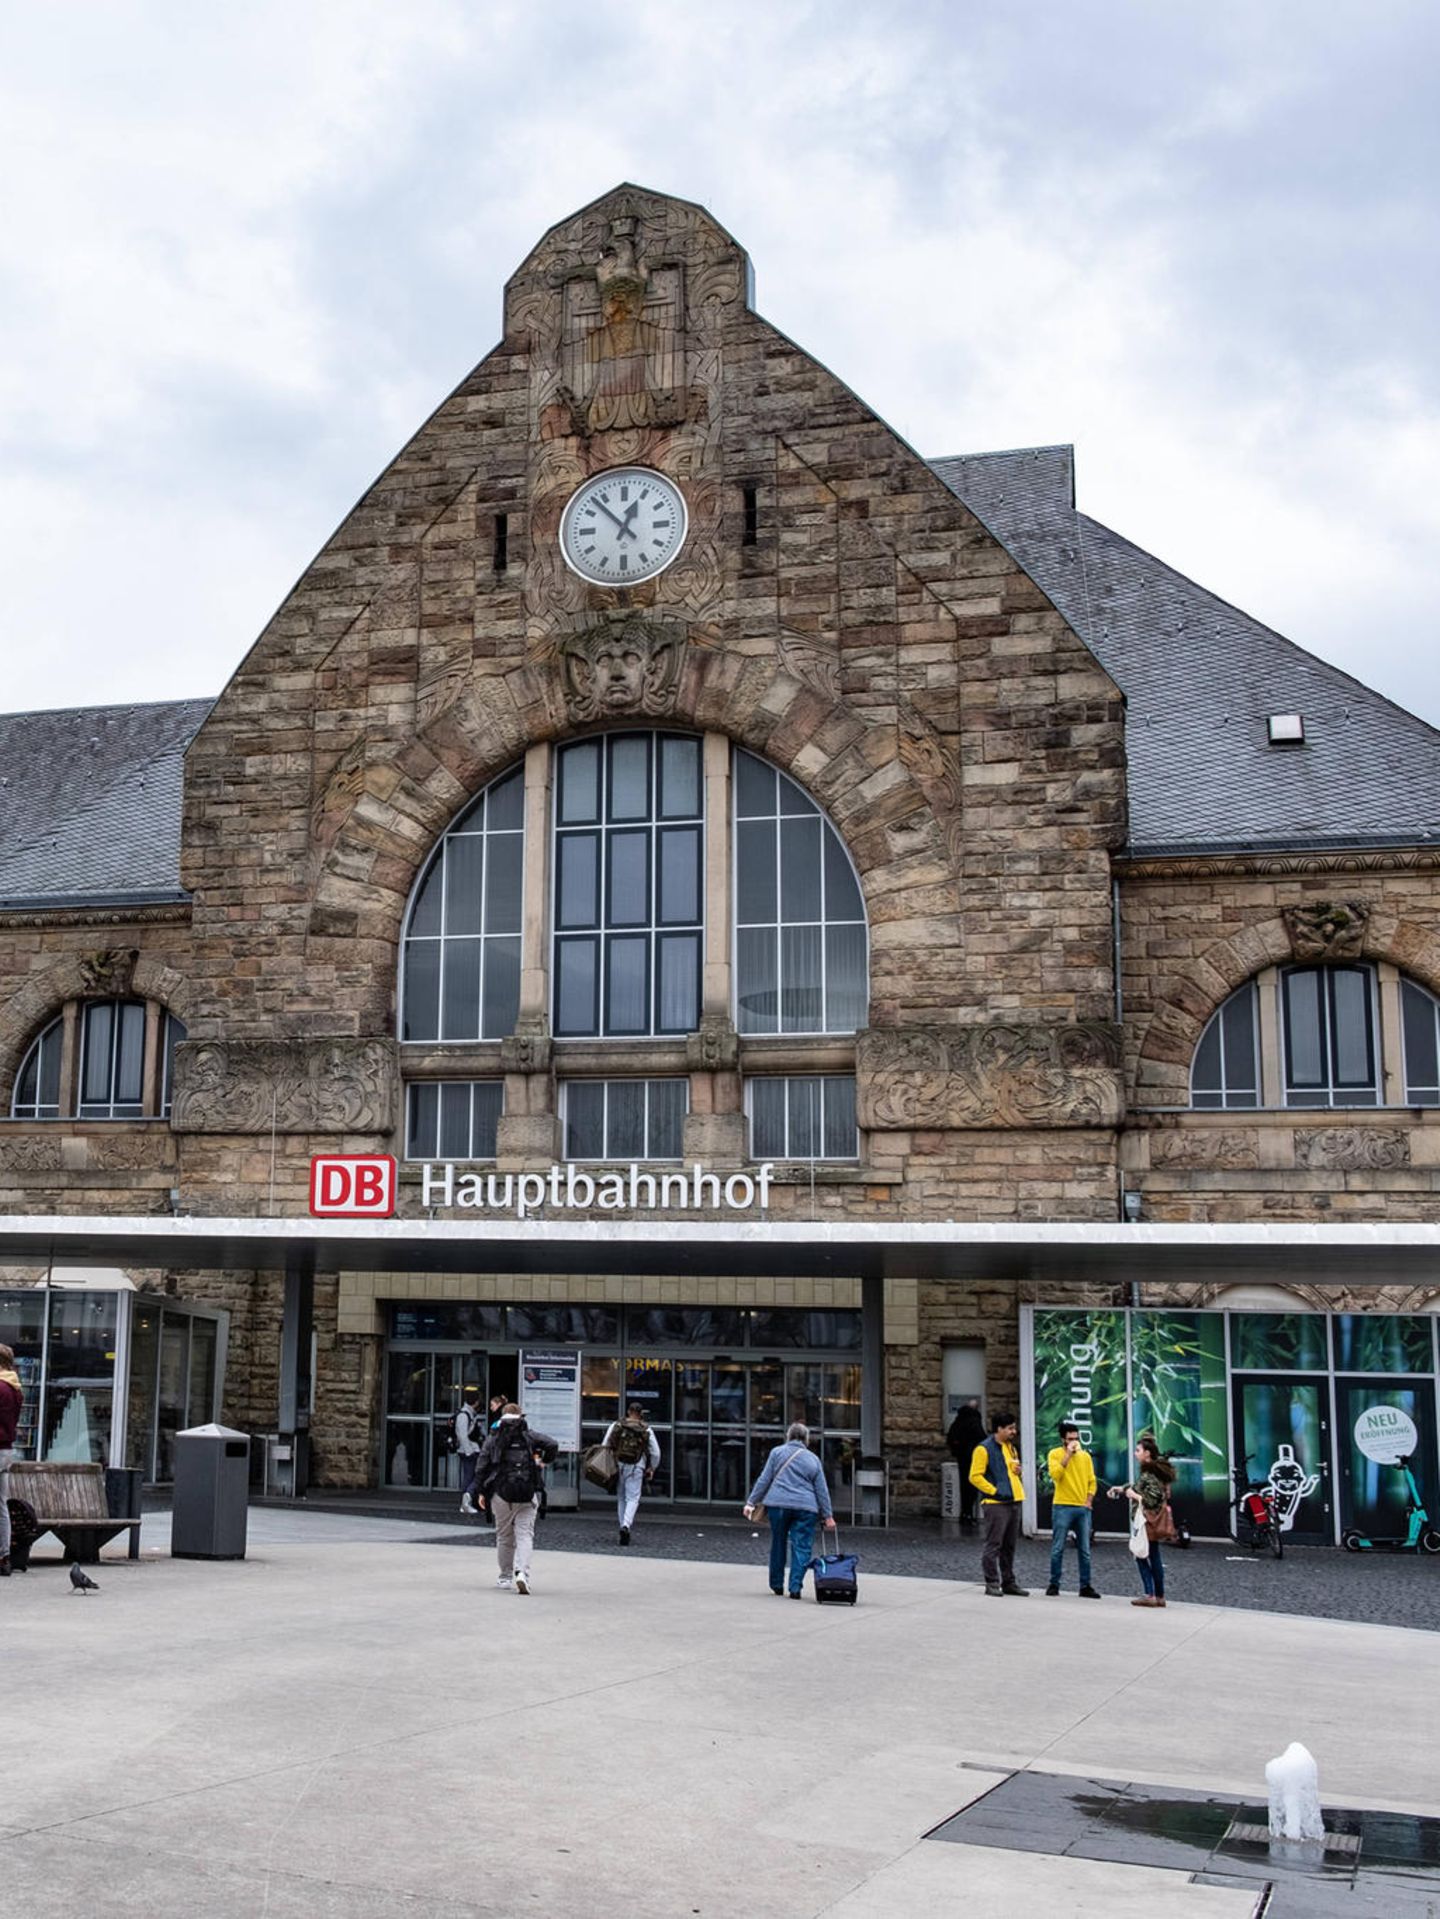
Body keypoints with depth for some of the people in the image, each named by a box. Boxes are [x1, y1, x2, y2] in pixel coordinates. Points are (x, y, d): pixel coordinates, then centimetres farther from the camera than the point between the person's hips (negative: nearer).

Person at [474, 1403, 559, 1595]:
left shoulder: (493, 1440, 8)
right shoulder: (530, 1436, 6)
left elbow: (481, 1467, 4)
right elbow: (553, 1444, -6)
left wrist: (480, 1492, 9)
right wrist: (544, 1461, 11)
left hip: (501, 1494, 1)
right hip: (527, 1495, -1)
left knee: (504, 1536, 14)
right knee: (525, 1534, -2)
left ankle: (505, 1578, 21)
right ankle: (521, 1573, -22)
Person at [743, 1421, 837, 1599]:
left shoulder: (777, 1452, 6)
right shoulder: (813, 1459, 11)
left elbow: (764, 1480, 3)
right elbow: (822, 1490, 11)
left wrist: (751, 1502, 6)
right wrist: (828, 1516, 15)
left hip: (778, 1504, 0)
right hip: (805, 1508, 0)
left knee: (778, 1545, 13)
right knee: (801, 1548, 2)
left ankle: (777, 1586, 20)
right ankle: (795, 1588, -6)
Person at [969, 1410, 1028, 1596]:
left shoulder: (1010, 1447, 17)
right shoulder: (984, 1449, -9)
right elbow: (975, 1476, -13)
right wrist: (995, 1491, -15)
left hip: (1014, 1502, 8)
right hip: (995, 1504, -8)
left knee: (1009, 1545, 12)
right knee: (993, 1545, -5)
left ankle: (1008, 1582, 19)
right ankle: (992, 1584, -1)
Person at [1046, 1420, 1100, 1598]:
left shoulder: (1085, 1456, 10)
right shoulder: (1055, 1454, -2)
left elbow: (1092, 1481, 13)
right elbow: (1055, 1474, -19)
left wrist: (1089, 1500, 0)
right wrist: (1068, 1454, -17)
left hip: (1083, 1509, 4)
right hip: (1062, 1507, -4)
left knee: (1085, 1550, 6)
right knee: (1058, 1549, -1)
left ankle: (1085, 1586, 12)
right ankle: (1054, 1584, 8)